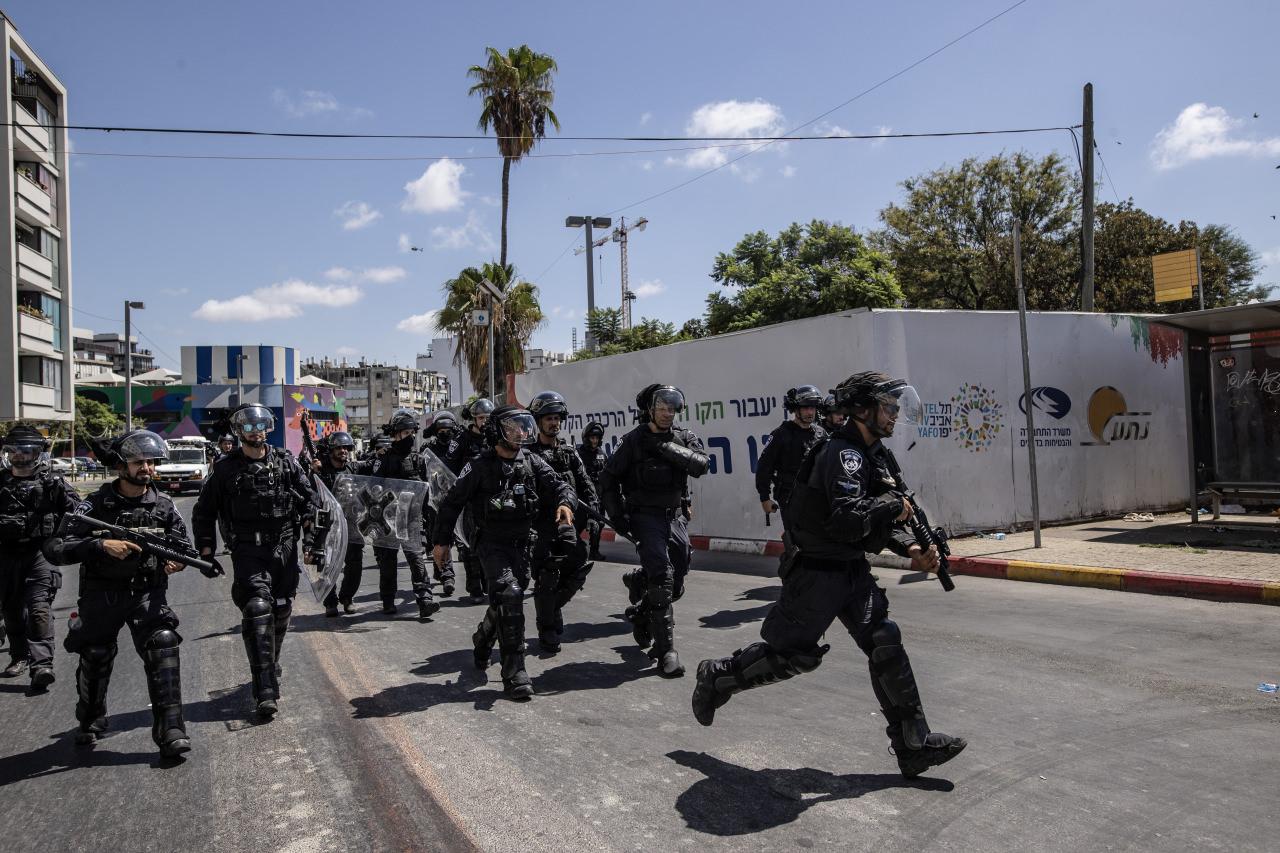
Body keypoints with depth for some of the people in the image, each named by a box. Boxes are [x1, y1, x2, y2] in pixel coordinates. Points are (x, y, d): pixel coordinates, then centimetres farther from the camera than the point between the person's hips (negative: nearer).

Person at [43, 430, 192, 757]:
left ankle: (170, 730, -15)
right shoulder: (96, 505, -10)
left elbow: (184, 546, 7)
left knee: (163, 646, -18)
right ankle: (90, 722, 44)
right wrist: (101, 545, -30)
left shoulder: (164, 506, -2)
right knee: (94, 659, 16)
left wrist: (177, 559, -16)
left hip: (147, 594, 0)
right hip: (101, 595, 0)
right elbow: (54, 549, -17)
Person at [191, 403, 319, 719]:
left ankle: (269, 668, 33)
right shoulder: (225, 468, 4)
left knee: (281, 613, 10)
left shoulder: (286, 462, 8)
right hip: (248, 551, -3)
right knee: (258, 610, -17)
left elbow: (309, 498, 11)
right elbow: (203, 512, 10)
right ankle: (266, 691, -18)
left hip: (285, 549, 3)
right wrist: (206, 551, 4)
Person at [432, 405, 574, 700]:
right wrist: (441, 541, -1)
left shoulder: (532, 462, 2)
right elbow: (452, 503, -3)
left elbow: (558, 485, -4)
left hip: (521, 543, 5)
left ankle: (482, 639, 48)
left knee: (505, 602, 16)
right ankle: (514, 673, -16)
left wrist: (565, 502, -28)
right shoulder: (479, 467, -9)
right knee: (509, 596, -21)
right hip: (491, 543, -5)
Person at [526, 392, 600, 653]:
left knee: (579, 567, -5)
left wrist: (593, 514, -4)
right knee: (547, 577, -4)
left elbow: (586, 485, 10)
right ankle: (547, 631, 13)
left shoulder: (569, 452, 16)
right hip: (542, 525, -4)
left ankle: (553, 606, 23)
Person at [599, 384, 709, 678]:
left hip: (675, 516, 4)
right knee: (662, 578, -16)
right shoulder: (634, 440, -2)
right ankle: (665, 651, -12)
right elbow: (608, 478, 3)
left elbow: (701, 464, -15)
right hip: (646, 516, -4)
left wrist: (666, 447, -22)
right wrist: (617, 515, -3)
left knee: (677, 582, 8)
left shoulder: (684, 438, 5)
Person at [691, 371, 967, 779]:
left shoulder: (879, 456, 11)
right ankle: (717, 677, 23)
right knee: (788, 653, 1)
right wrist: (893, 505, -18)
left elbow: (884, 523, 17)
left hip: (854, 570, 9)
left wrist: (912, 549, 0)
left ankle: (914, 744, 7)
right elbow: (848, 520, -33)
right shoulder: (842, 454, -20)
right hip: (819, 572, -9)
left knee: (885, 644, 1)